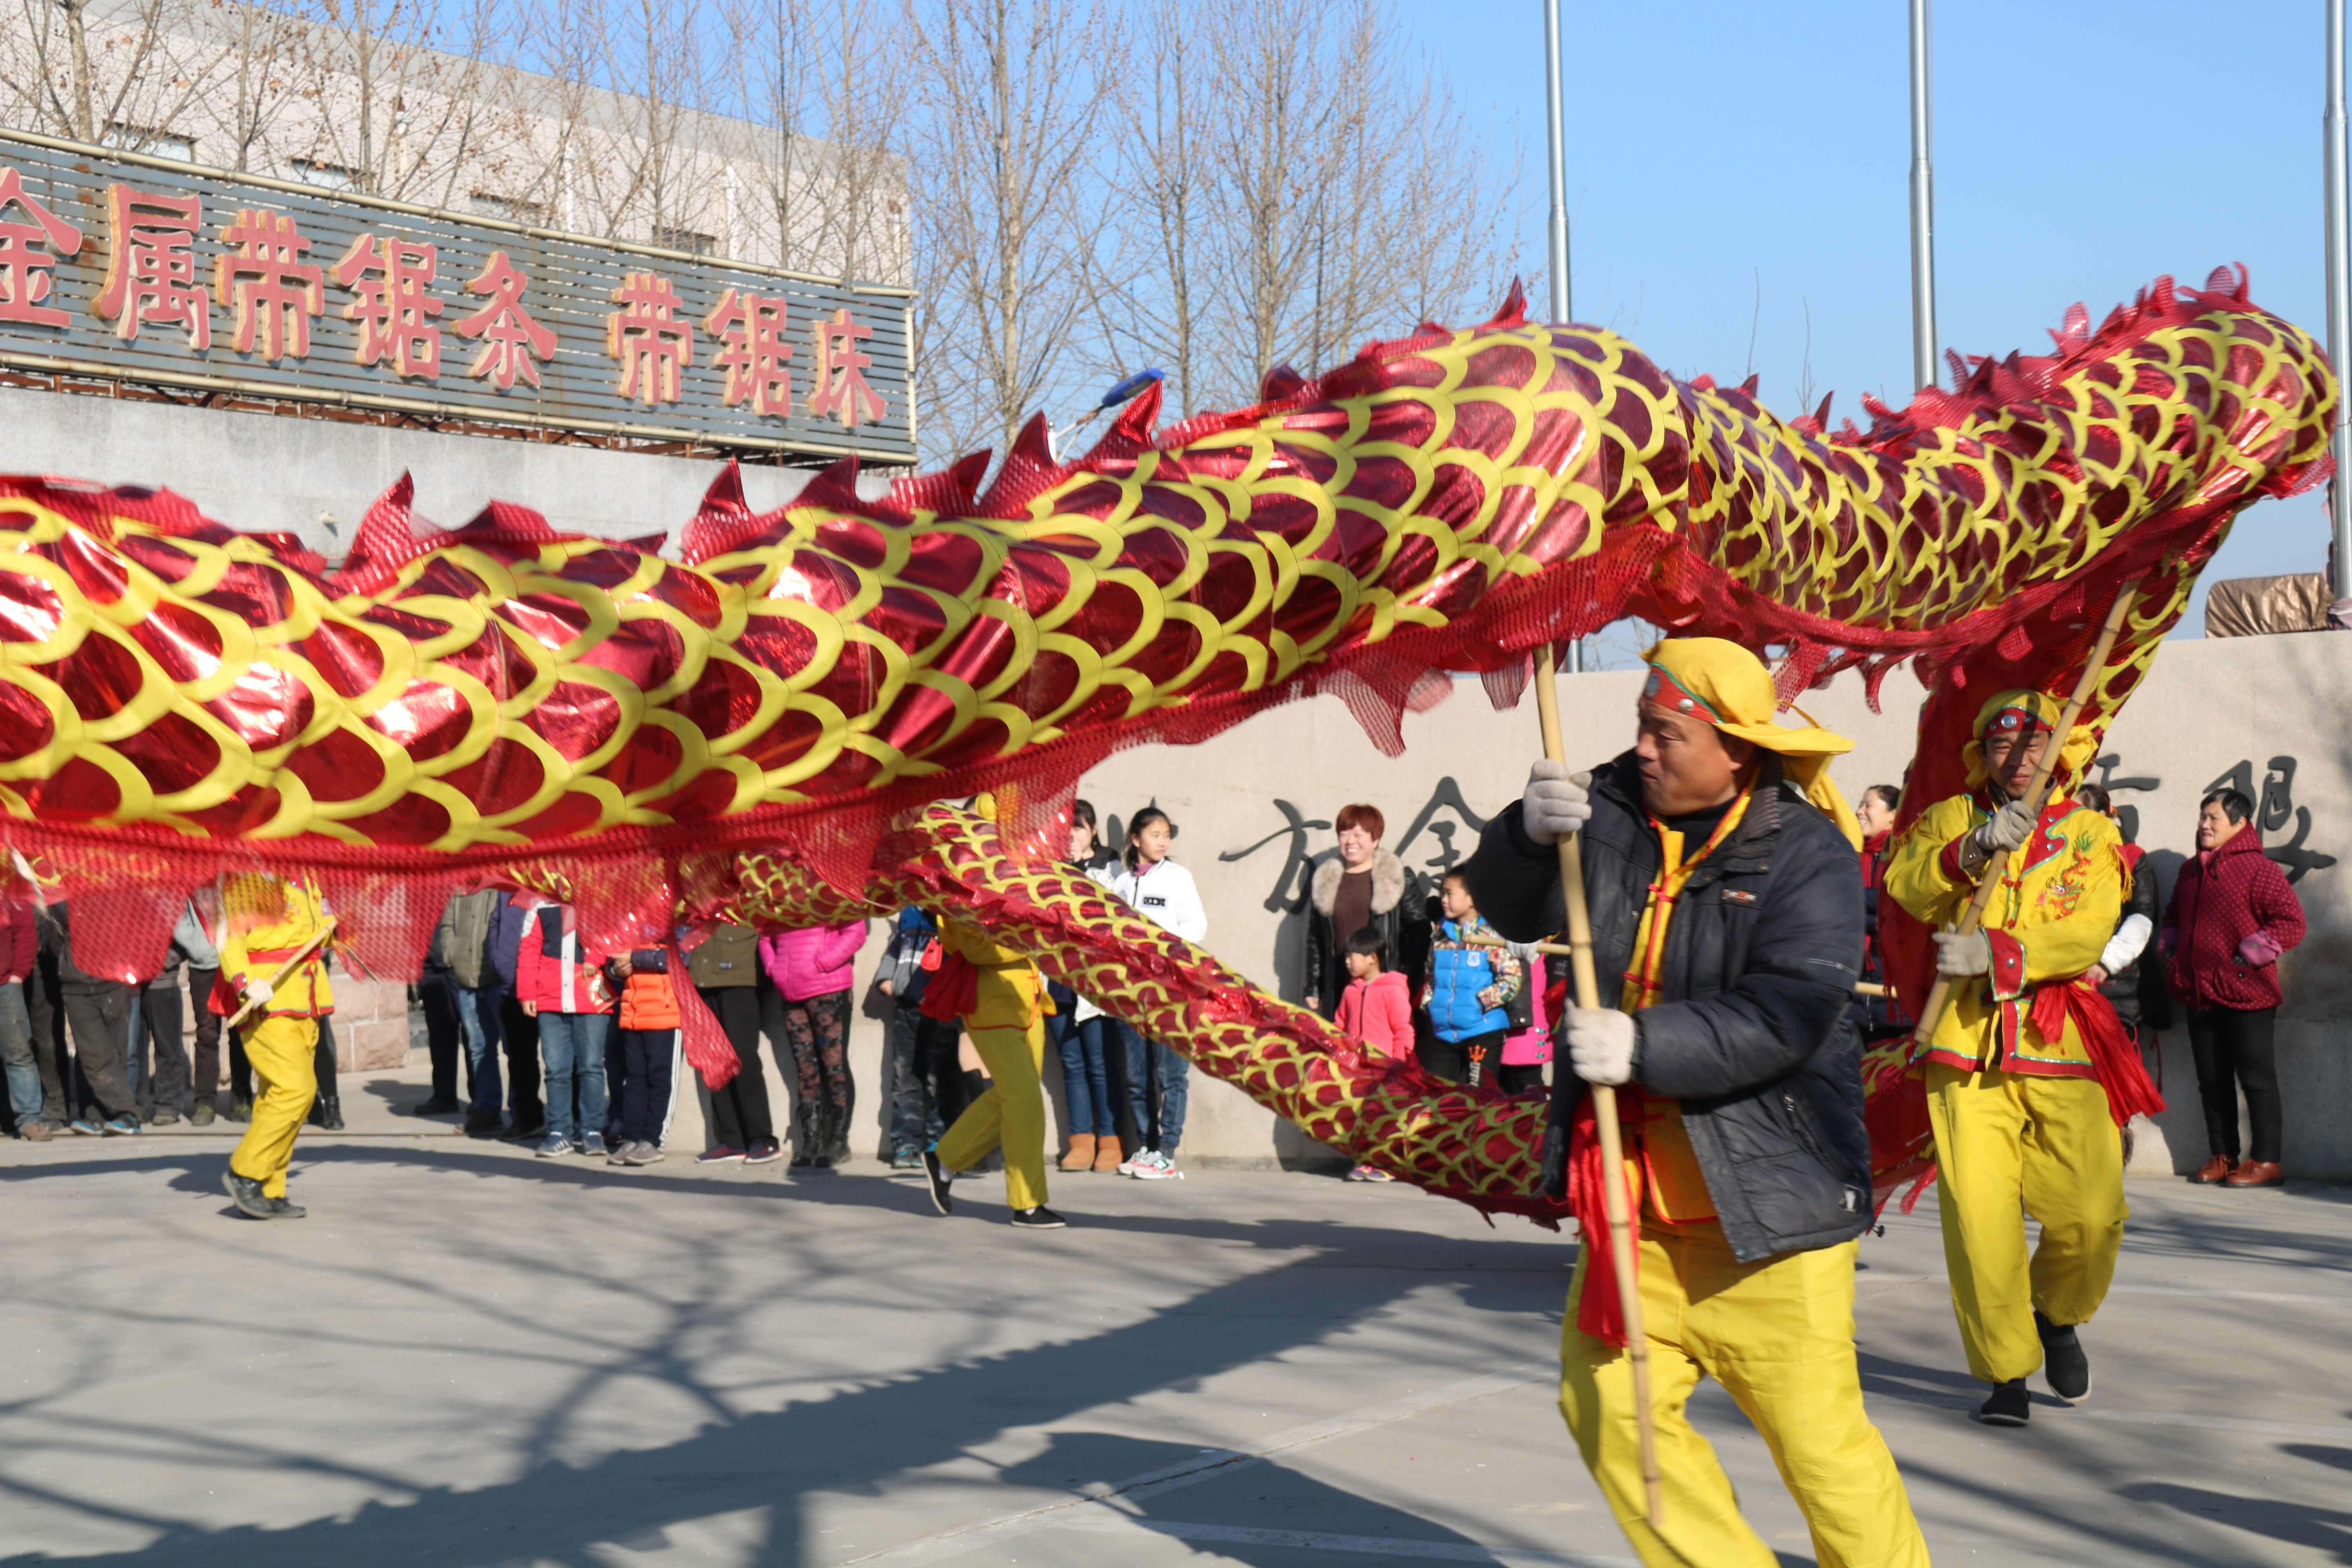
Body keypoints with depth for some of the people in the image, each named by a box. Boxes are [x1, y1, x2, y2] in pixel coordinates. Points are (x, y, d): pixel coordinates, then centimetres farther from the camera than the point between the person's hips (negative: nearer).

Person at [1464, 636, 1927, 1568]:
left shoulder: (1805, 854, -12)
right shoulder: (1615, 810, 3)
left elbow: (1786, 1017, -22)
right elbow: (1514, 910, 2)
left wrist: (1645, 1045, -29)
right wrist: (1532, 834, -18)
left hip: (1766, 1195, -6)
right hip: (1637, 1194, 6)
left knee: (1817, 1429, -3)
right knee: (1606, 1403, 7)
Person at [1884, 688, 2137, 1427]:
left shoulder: (2090, 831, 12)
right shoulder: (1950, 819, 14)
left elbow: (2088, 931, -4)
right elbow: (1905, 883, -6)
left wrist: (1993, 953, -18)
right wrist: (1972, 848, -23)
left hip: (2062, 1045, 0)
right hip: (1969, 1046, 0)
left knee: (2090, 1214, -7)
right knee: (1978, 1216, -8)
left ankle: (2057, 1315, 24)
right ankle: (2005, 1370, 6)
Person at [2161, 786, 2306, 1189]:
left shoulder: (2258, 869, -9)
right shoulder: (2190, 871, 14)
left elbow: (2291, 922, -13)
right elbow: (2173, 915, 30)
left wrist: (2249, 956, -15)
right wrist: (2173, 952, 15)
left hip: (2245, 993, -7)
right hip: (2199, 993, 7)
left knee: (2256, 1076, -3)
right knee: (2212, 1079, 11)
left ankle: (2266, 1160, 2)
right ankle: (2222, 1157, 19)